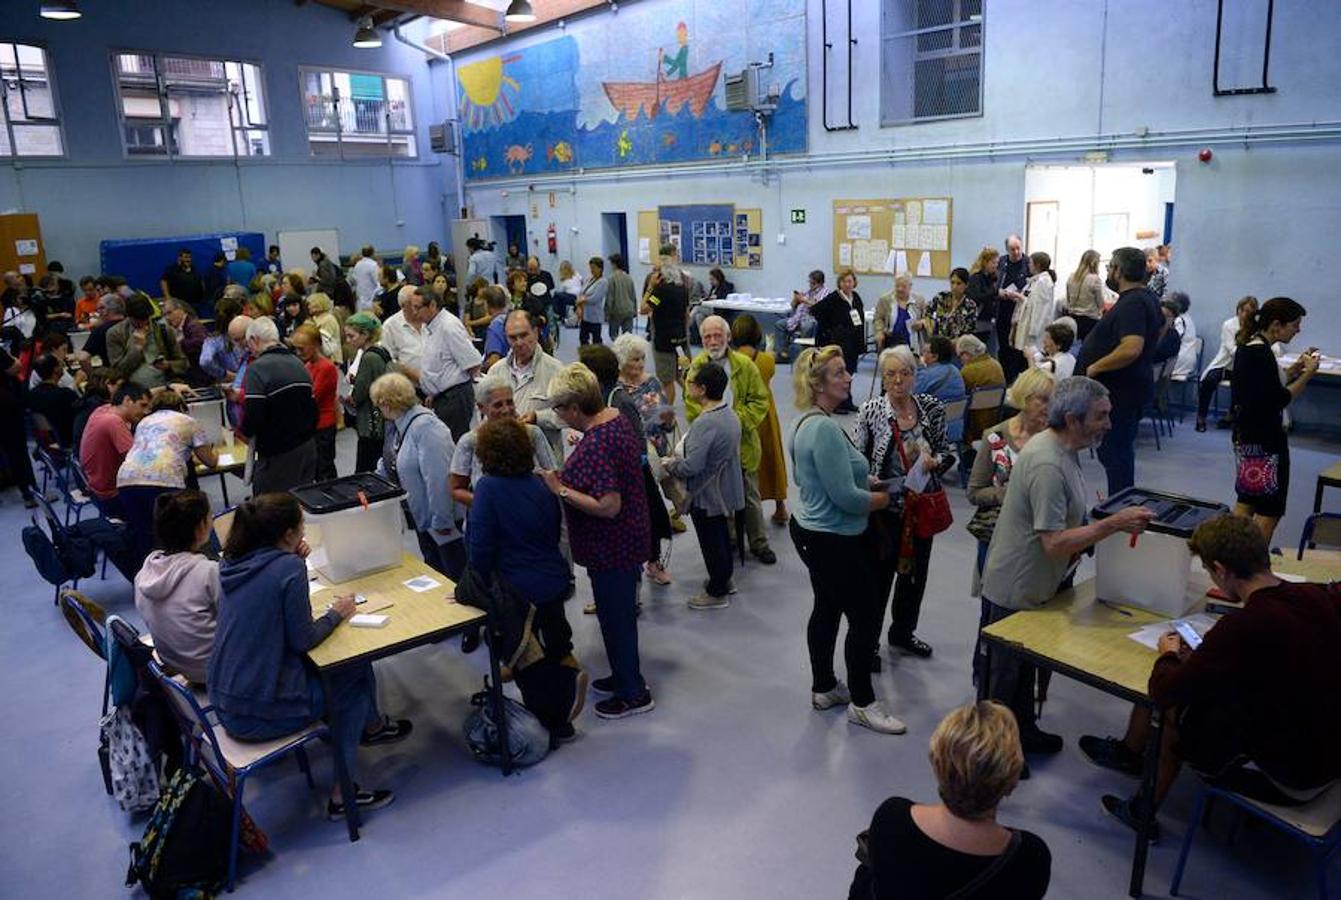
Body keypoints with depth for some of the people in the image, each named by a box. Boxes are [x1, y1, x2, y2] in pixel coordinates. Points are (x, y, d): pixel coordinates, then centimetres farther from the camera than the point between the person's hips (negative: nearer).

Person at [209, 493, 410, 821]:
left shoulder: (232, 561, 2)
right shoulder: (288, 567, -21)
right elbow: (302, 640, -16)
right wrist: (336, 613, 1)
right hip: (261, 713, -8)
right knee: (354, 675, 15)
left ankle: (372, 727, 47)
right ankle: (343, 793, 15)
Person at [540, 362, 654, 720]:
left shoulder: (596, 444, -30)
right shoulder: (616, 418, 1)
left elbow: (608, 506, -32)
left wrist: (561, 490, -25)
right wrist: (571, 473, 17)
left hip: (612, 547, -10)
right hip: (628, 538, 10)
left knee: (616, 617, 7)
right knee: (622, 611, 23)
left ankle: (634, 694, 23)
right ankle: (625, 675, 41)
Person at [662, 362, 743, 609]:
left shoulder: (705, 424, -29)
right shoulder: (730, 415, 0)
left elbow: (691, 467, -31)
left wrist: (669, 463, -12)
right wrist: (679, 455, 7)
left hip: (707, 496, -9)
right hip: (726, 491, 9)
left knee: (711, 543, 8)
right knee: (722, 538, 24)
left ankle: (717, 593, 23)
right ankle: (724, 580, 41)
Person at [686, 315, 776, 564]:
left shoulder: (745, 365, -6)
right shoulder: (696, 366, -3)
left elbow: (760, 401, -5)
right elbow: (691, 406, -3)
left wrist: (739, 421, -18)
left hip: (742, 443, -1)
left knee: (750, 496, 11)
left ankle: (759, 543, 25)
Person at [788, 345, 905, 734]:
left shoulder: (808, 422, 6)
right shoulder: (825, 429, -26)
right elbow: (846, 496, -26)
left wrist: (867, 482, 8)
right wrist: (880, 499, -7)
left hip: (812, 530, 10)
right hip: (834, 540, -10)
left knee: (827, 608, 20)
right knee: (866, 615, 2)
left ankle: (824, 688, 33)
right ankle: (862, 703, 14)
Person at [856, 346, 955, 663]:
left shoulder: (931, 407, -2)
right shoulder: (871, 410, -11)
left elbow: (947, 452, 6)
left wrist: (934, 462, -15)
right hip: (884, 507, -4)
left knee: (916, 570, 19)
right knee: (879, 575, 4)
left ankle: (903, 632, 41)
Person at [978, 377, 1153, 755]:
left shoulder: (1062, 449, 3)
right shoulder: (1047, 465, -30)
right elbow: (1054, 543, -30)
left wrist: (1103, 524, 9)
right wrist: (1113, 524, -31)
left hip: (1034, 585, 10)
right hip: (1013, 591, -10)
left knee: (1024, 667, 25)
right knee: (1002, 675, 8)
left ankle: (1022, 731, 42)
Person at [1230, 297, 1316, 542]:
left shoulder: (1248, 347, 8)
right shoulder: (1261, 354, -20)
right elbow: (1278, 400, -20)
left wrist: (1295, 369, 8)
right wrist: (1307, 374, -12)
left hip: (1247, 436, 10)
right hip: (1265, 441, -10)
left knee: (1246, 501, 17)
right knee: (1269, 511, -1)